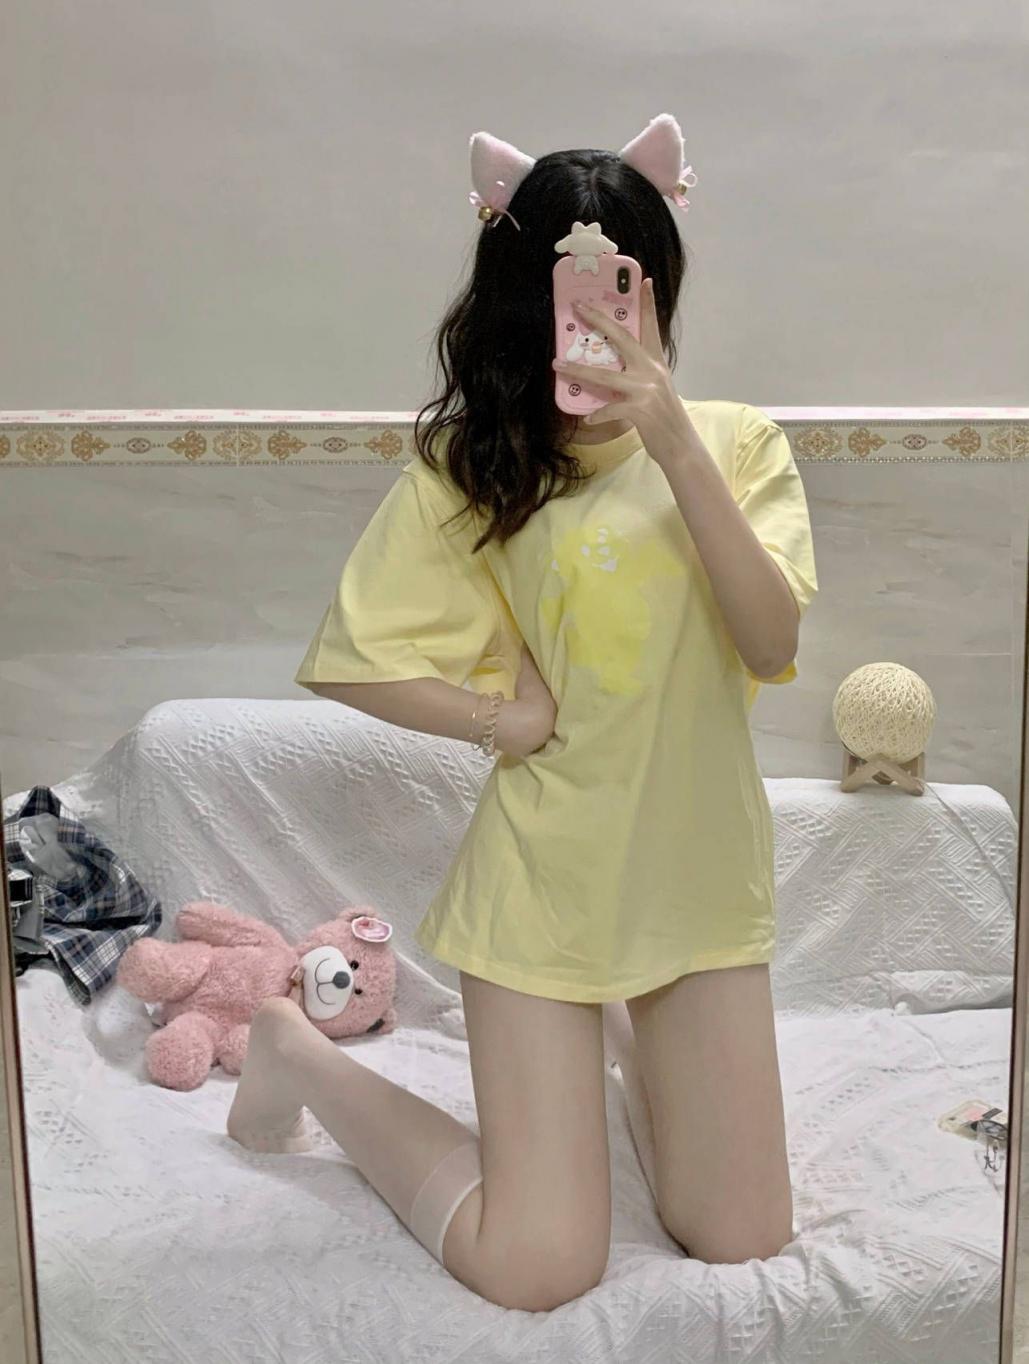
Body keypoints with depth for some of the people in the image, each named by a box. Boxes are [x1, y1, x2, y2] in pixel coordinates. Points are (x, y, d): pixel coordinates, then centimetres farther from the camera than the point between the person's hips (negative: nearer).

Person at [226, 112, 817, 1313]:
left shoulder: (737, 441, -2)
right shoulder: (476, 463, -7)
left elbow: (772, 644, -18)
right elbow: (344, 662, -3)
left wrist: (673, 439, -26)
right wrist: (499, 716, -13)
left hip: (699, 867, 3)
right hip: (546, 874, -3)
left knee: (740, 1240, 8)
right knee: (536, 1271, 0)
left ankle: (624, 1031, 36)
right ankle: (298, 1055, 22)